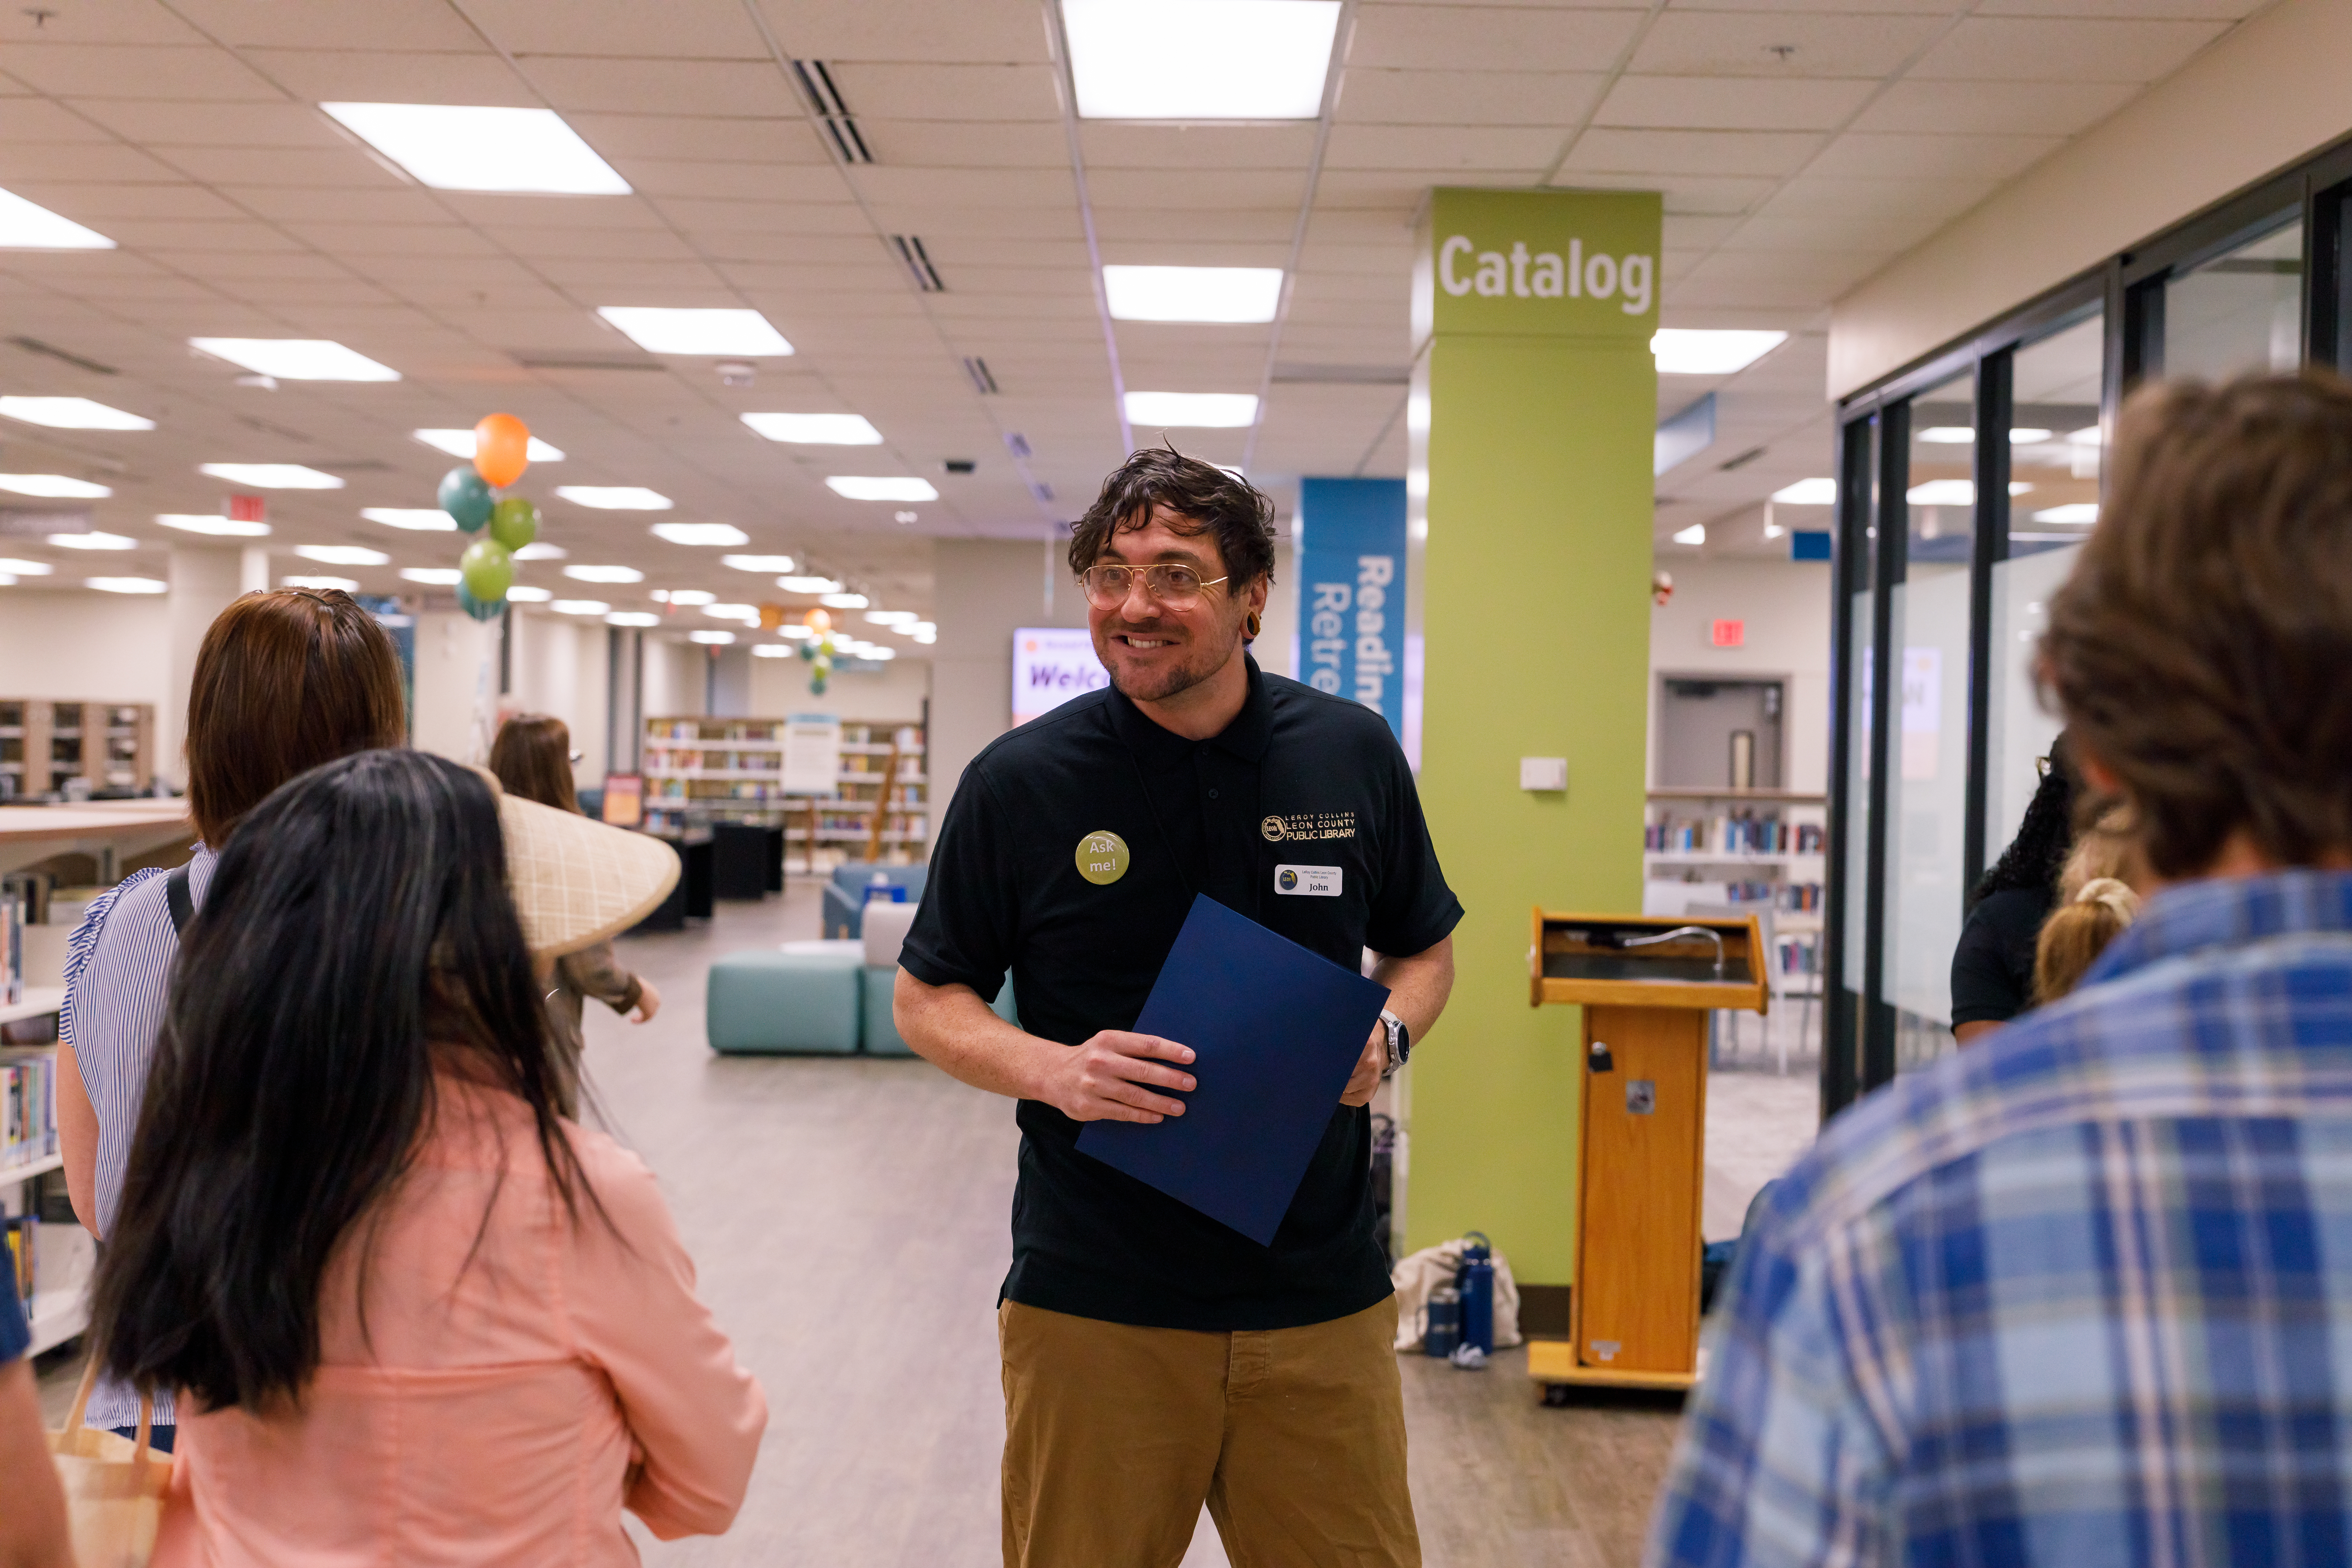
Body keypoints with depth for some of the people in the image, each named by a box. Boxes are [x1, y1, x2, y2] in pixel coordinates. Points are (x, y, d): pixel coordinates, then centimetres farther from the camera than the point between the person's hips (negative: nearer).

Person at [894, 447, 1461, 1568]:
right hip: (1093, 1299, -1)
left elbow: (1423, 948, 14)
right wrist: (1050, 1068, -16)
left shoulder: (1354, 754, 1)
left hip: (1321, 1299, 2)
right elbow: (928, 1000, 3)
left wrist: (1387, 1035, -8)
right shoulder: (1020, 780, -5)